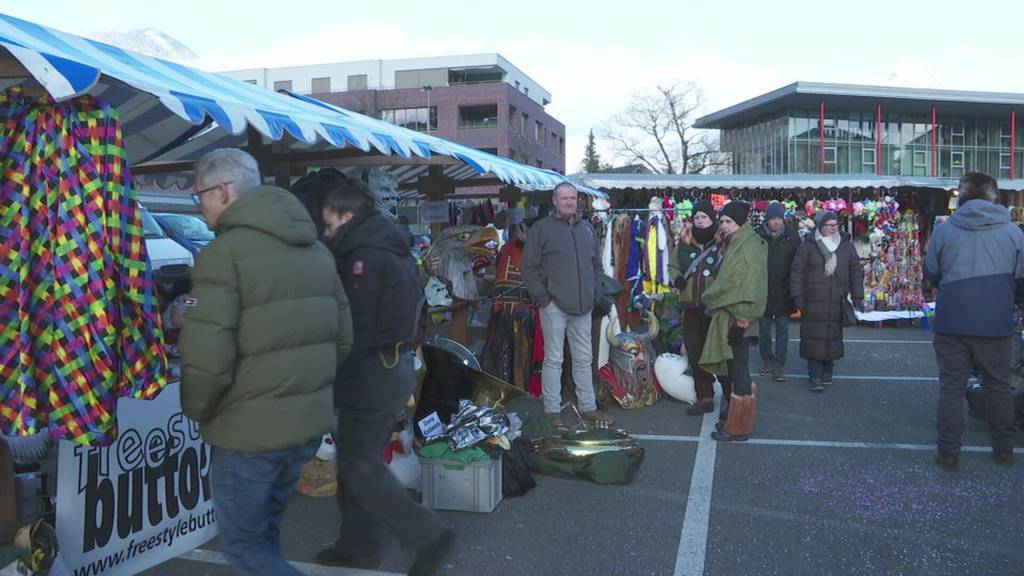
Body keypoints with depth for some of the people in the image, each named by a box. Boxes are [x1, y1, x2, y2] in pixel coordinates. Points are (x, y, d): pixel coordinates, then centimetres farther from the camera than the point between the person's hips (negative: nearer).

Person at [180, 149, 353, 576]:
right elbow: (342, 337, 13)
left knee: (242, 541, 10)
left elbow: (207, 356, -21)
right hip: (310, 424, 8)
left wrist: (197, 411, -3)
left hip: (251, 430, -8)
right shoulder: (316, 250, 10)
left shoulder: (224, 253, -15)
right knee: (264, 532, 23)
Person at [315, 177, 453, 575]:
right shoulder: (392, 251, 13)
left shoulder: (364, 258, -17)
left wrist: (335, 390, -15)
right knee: (363, 460, 17)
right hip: (397, 367, 10)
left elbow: (356, 330, -20)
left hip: (372, 373, -10)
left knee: (359, 466, 0)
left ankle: (428, 534, 3)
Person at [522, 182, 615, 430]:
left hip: (582, 307, 5)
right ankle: (553, 411, 9)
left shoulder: (587, 228, 14)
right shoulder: (542, 228, -3)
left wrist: (594, 295, 10)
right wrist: (543, 298, -10)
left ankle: (588, 408, 21)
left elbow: (597, 265, 20)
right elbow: (529, 267, -6)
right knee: (553, 360, 1)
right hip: (554, 306, -5)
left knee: (584, 359, 12)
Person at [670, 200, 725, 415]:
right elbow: (673, 265, 22)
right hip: (691, 308, 5)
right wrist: (676, 277, 2)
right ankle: (704, 398, 25)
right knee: (695, 355, 12)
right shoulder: (684, 244, 8)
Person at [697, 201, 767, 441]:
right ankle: (731, 416, 25)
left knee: (738, 372, -2)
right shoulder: (731, 246, 15)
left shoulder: (751, 248, -15)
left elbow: (752, 289, -20)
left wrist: (741, 320, -22)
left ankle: (739, 428, 6)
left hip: (737, 320, -9)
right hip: (725, 318, 9)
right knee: (731, 372, 15)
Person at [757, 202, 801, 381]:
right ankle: (767, 360, 24)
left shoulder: (791, 236, 0)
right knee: (764, 329, 10)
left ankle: (780, 363, 5)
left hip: (783, 291, 0)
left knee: (782, 329, 1)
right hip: (763, 291, 0)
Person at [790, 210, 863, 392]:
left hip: (837, 303, 3)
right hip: (813, 302, -3)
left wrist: (857, 296, 9)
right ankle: (815, 377, -2)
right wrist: (798, 296, -5)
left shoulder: (846, 246, 11)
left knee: (833, 336, 4)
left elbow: (856, 272, 15)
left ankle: (827, 372, 19)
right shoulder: (808, 246, 1)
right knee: (814, 338, -6)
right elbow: (797, 271, 0)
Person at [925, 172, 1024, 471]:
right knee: (998, 385, 15)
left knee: (951, 386, 6)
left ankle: (948, 452, 8)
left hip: (952, 322, -1)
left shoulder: (944, 230, -4)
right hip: (996, 322, 1)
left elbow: (931, 273, 5)